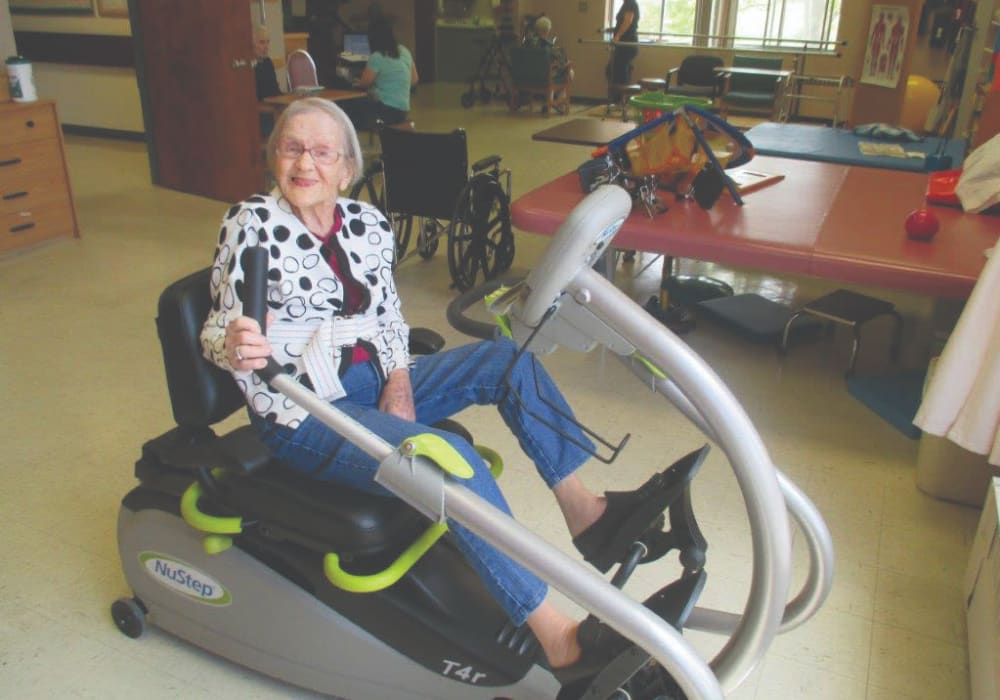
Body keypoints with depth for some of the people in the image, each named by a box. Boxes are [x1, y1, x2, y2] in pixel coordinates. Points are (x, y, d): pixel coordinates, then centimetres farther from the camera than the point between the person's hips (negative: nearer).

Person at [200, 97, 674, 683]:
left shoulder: (368, 223, 4)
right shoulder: (252, 226, -10)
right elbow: (220, 330, -9)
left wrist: (400, 380, -5)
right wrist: (235, 347, -32)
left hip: (374, 384, 7)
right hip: (302, 412, -6)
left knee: (506, 358, -7)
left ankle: (585, 512, -3)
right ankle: (560, 640, -25)